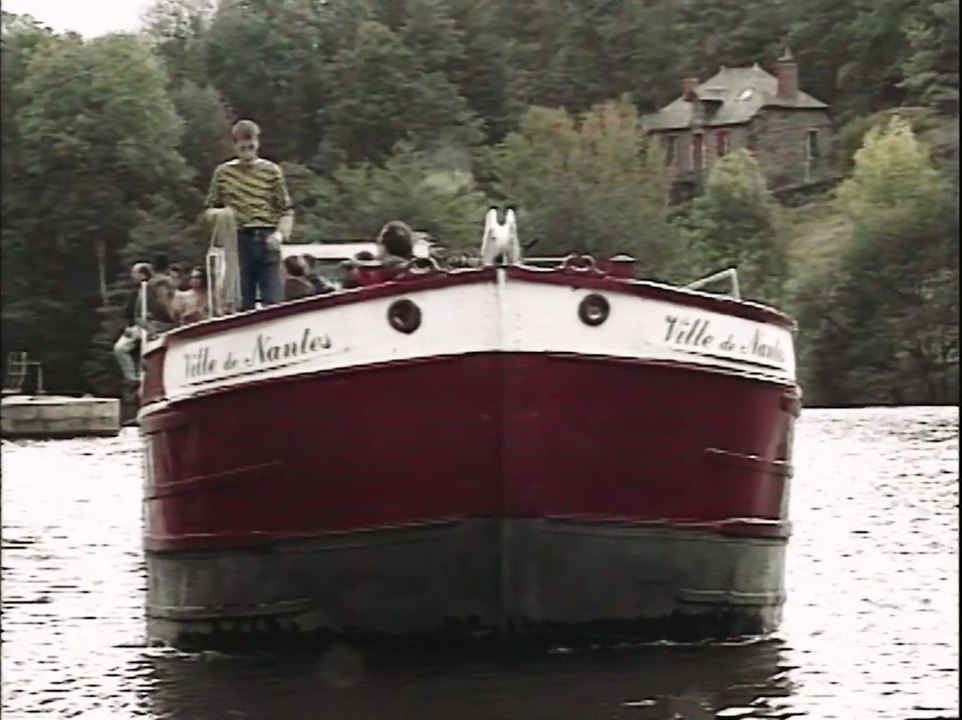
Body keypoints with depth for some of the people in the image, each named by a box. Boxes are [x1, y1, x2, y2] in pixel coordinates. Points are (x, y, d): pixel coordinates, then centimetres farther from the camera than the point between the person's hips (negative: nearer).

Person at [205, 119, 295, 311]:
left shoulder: (272, 171, 7)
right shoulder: (223, 172, 9)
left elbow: (286, 209, 7)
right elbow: (212, 209, 14)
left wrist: (281, 233, -10)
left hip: (266, 240, -1)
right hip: (237, 240, 1)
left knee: (273, 302, -7)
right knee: (242, 303, 1)